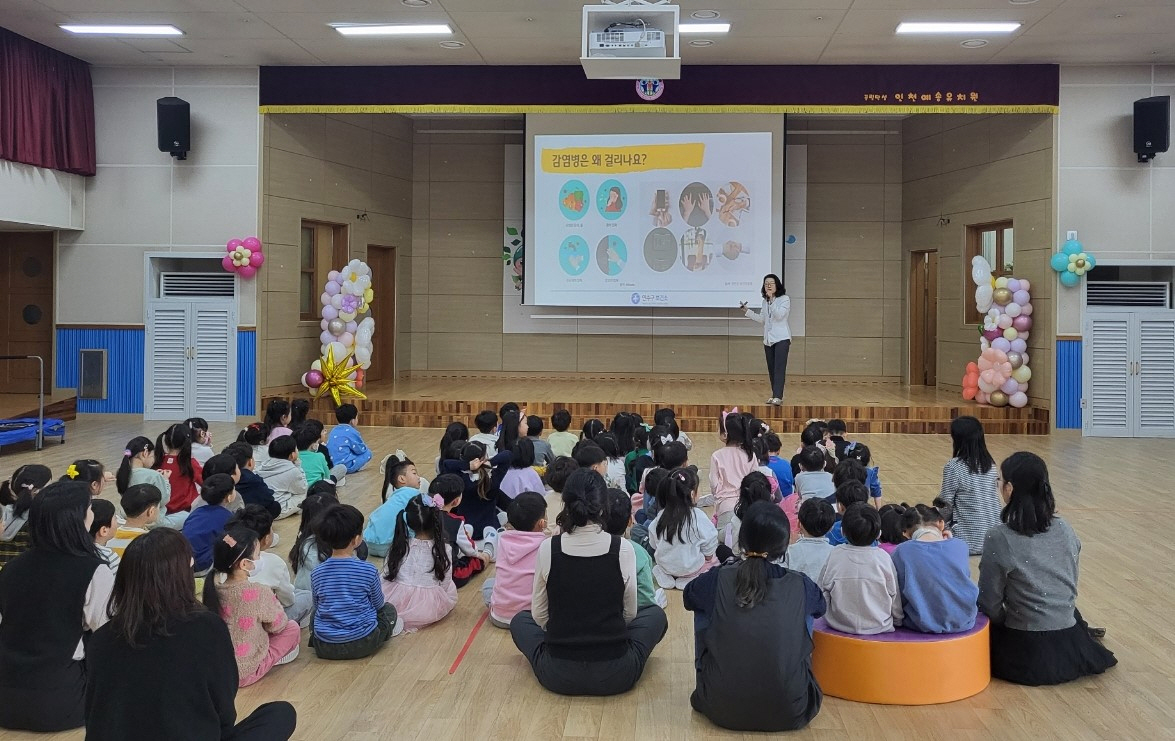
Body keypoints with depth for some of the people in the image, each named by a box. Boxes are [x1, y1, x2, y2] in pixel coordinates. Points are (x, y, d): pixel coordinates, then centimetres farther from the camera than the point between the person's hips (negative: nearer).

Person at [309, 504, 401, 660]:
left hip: (324, 648, 2)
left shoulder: (316, 574, -5)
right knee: (389, 609, 24)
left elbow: (317, 606, 9)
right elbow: (378, 604, 3)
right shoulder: (369, 571, -12)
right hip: (363, 645, -2)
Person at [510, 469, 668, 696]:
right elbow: (629, 614, 2)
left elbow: (539, 615, 1)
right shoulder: (623, 549, -11)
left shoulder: (547, 549, -10)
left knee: (520, 620, 29)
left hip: (557, 676, 0)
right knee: (655, 614, 26)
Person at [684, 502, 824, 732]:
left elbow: (688, 598, 17)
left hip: (723, 710, 0)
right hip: (790, 713, 1)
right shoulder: (800, 586, -5)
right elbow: (820, 607, 21)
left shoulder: (717, 580, -7)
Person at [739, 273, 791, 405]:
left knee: (779, 368, -13)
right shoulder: (765, 301, 13)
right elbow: (762, 319, 15)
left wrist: (772, 300, -20)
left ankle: (778, 397, -18)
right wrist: (747, 311, 10)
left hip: (781, 338, -6)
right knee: (771, 369, 7)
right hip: (768, 339, 7)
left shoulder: (784, 299, -5)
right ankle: (774, 396, 13)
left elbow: (779, 315, -18)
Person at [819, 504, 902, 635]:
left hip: (839, 625, 1)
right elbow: (894, 595, -1)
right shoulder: (883, 558, -11)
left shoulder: (834, 555, -9)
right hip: (878, 627, 0)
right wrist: (898, 621, 17)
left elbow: (823, 594, -3)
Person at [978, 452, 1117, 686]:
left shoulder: (998, 538, -19)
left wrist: (1006, 623, 9)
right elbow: (1071, 588, 10)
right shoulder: (1066, 530, -2)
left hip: (1028, 653, -7)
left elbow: (989, 604, -11)